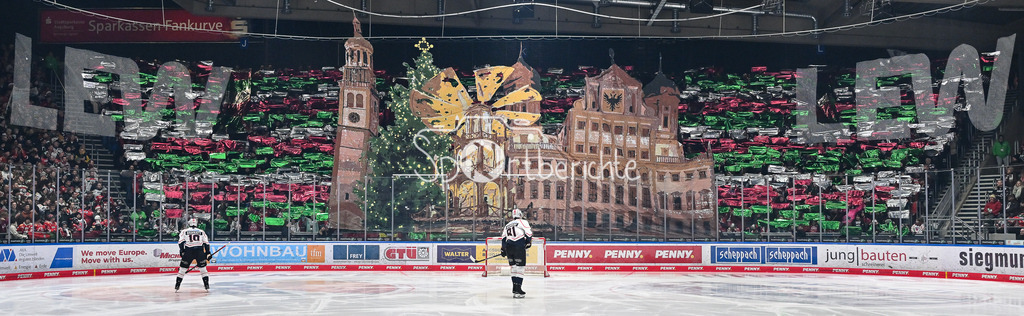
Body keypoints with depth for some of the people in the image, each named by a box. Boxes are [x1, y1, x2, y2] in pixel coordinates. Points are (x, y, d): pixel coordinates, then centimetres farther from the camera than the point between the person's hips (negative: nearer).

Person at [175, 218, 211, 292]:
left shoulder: (184, 231, 14)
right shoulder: (202, 232, 18)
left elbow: (181, 241, 2)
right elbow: (206, 243, 14)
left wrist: (182, 251, 1)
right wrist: (208, 253, 16)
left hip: (188, 252, -1)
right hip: (200, 251, 1)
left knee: (182, 269, 9)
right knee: (203, 269, 11)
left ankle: (176, 286, 9)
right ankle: (207, 286, 5)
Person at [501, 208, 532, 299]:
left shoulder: (507, 225, 24)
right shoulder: (523, 222, 8)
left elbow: (504, 238, 22)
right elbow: (528, 233, -4)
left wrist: (503, 250, 23)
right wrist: (528, 242, 6)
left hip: (508, 247, 6)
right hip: (519, 247, -6)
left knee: (514, 267, 15)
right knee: (520, 267, -5)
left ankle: (515, 289, 17)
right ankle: (517, 291, -12)